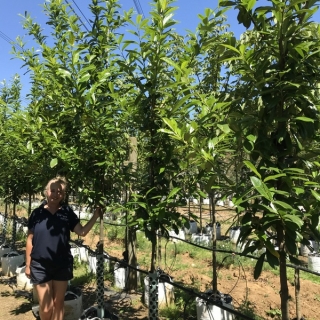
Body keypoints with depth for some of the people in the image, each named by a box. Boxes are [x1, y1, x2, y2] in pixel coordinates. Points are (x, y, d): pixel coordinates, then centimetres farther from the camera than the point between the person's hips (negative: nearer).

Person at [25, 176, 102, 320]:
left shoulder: (67, 212, 0)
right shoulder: (37, 213, -2)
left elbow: (82, 232, -5)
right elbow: (30, 240, 2)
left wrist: (95, 216, -16)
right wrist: (28, 264, 3)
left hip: (62, 265, 1)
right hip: (40, 266, -1)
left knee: (58, 303, 14)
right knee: (46, 307, 2)